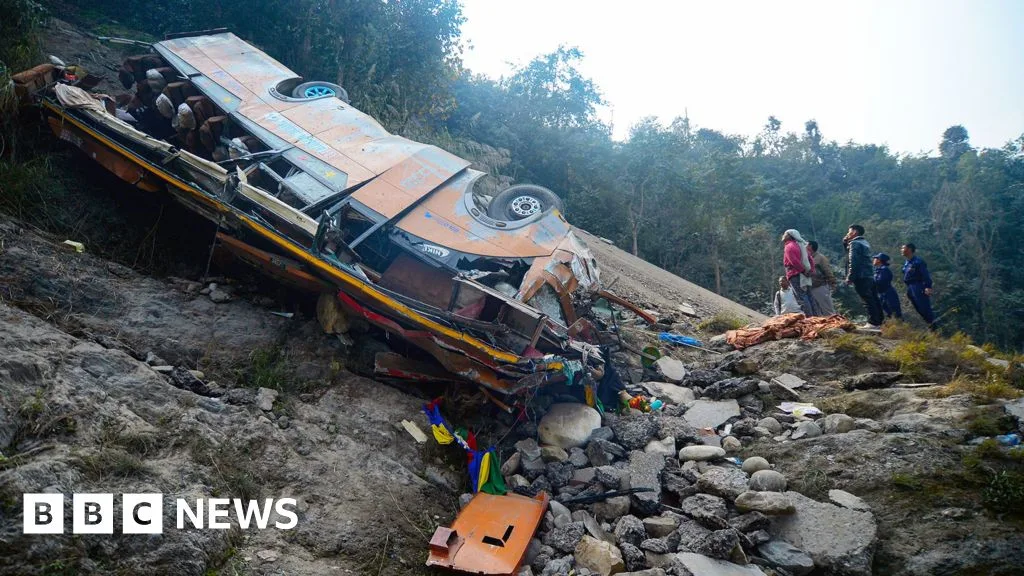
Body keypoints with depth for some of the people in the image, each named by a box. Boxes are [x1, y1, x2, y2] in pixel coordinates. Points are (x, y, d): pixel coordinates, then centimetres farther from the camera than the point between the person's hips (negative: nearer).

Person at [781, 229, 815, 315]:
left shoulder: (788, 247, -6)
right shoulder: (800, 245, 20)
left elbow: (795, 262, -18)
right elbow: (810, 259, 16)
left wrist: (803, 271, -13)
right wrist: (811, 270, 8)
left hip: (796, 276, -9)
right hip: (805, 276, 9)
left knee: (801, 299, -11)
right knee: (808, 298, 9)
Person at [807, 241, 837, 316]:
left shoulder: (820, 257, -5)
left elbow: (828, 272, -10)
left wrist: (832, 285, -14)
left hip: (821, 288, -7)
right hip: (811, 289, 7)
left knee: (828, 311, -4)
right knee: (817, 312, 10)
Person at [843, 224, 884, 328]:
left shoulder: (854, 243, -9)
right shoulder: (865, 243, 20)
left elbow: (853, 262, -19)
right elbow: (850, 252, 31)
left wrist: (849, 277, -19)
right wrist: (845, 242, 18)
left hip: (861, 277, -9)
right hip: (870, 276, 9)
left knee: (868, 300, -9)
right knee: (874, 300, 12)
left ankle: (873, 322, -9)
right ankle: (879, 320, 16)